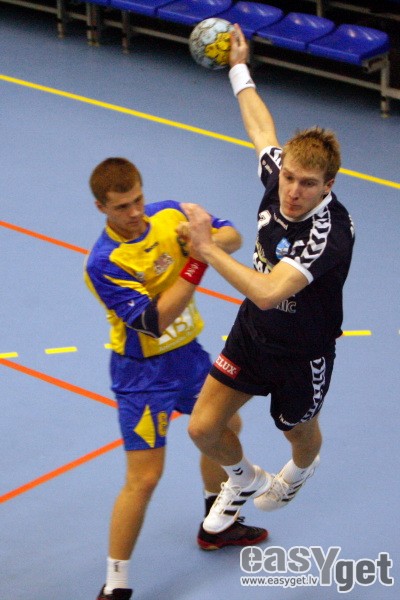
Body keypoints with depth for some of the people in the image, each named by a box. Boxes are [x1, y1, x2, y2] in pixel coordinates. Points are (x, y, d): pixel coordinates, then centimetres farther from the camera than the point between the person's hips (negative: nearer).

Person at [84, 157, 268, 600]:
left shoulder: (169, 215, -7)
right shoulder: (103, 263, -25)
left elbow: (232, 236, -6)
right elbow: (154, 321, -30)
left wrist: (208, 239, -29)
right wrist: (196, 262, -35)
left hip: (187, 353, 7)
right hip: (143, 370, -7)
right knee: (144, 477, -11)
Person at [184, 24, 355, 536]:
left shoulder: (330, 232, -37)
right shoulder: (279, 175, -18)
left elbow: (267, 292, -47)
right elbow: (262, 127, 6)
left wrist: (207, 247, -47)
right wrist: (239, 69, 16)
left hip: (302, 355, -5)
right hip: (252, 333, 5)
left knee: (301, 434, 24)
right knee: (203, 428, 5)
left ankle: (299, 472, 63)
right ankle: (244, 480, 39)